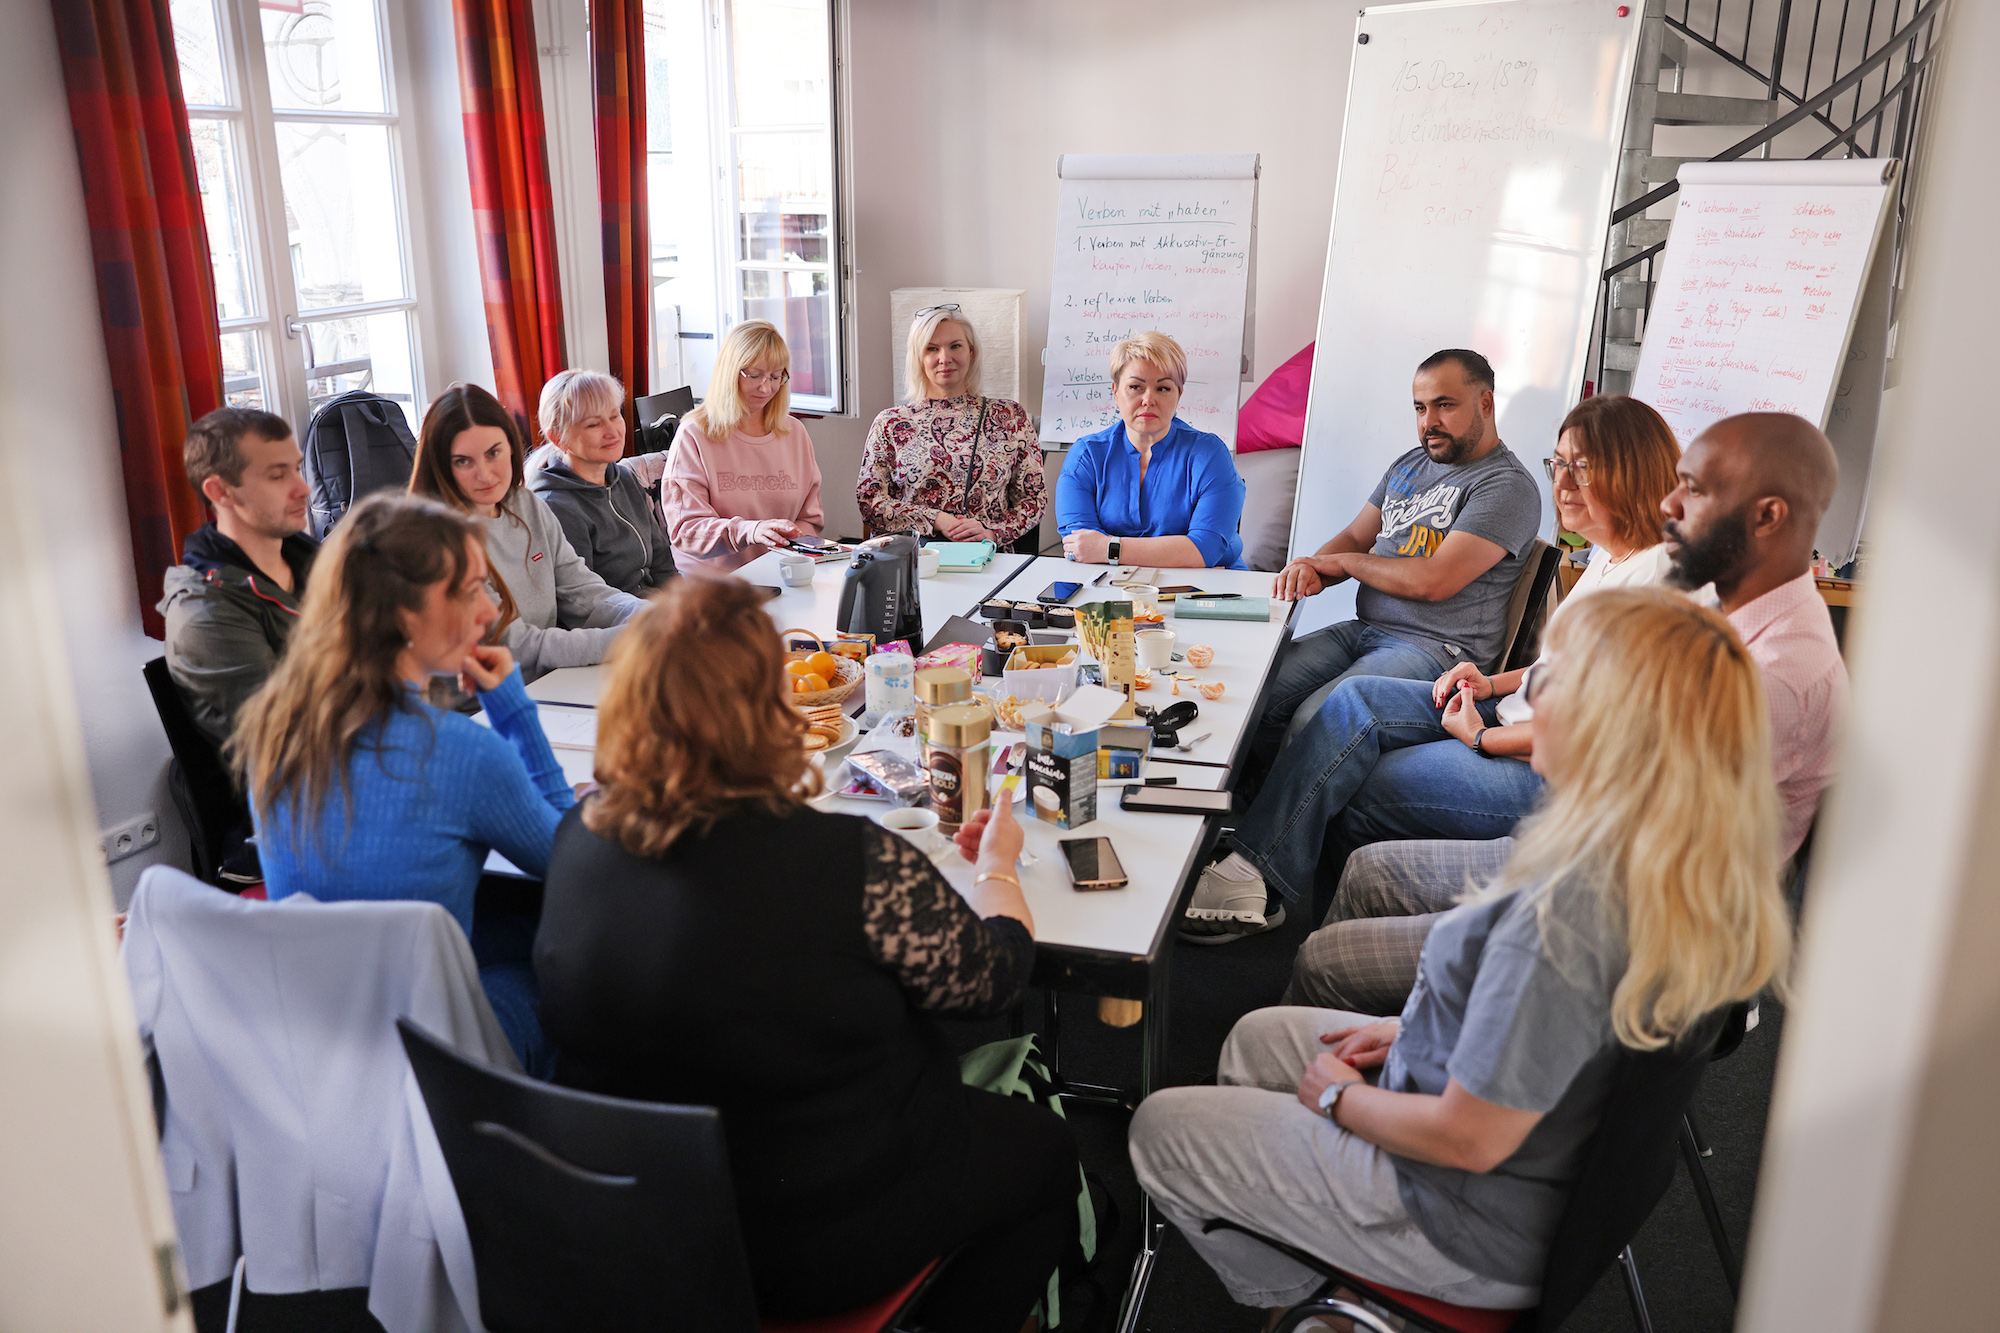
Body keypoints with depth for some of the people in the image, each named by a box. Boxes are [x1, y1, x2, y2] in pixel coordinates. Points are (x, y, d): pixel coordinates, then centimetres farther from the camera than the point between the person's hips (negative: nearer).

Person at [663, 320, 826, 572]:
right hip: (709, 578, -4)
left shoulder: (795, 432, 14)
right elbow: (684, 529, -10)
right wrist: (749, 531, -27)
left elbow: (811, 520, 18)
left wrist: (794, 536, -6)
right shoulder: (694, 435, -2)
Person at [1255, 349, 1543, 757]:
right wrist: (1311, 572, -3)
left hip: (1437, 649, -8)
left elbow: (1434, 581, -19)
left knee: (1311, 723, -28)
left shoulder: (1508, 486, -9)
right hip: (1363, 629, 8)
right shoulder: (1410, 464, 18)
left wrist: (1342, 562, -4)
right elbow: (1355, 536, 22)